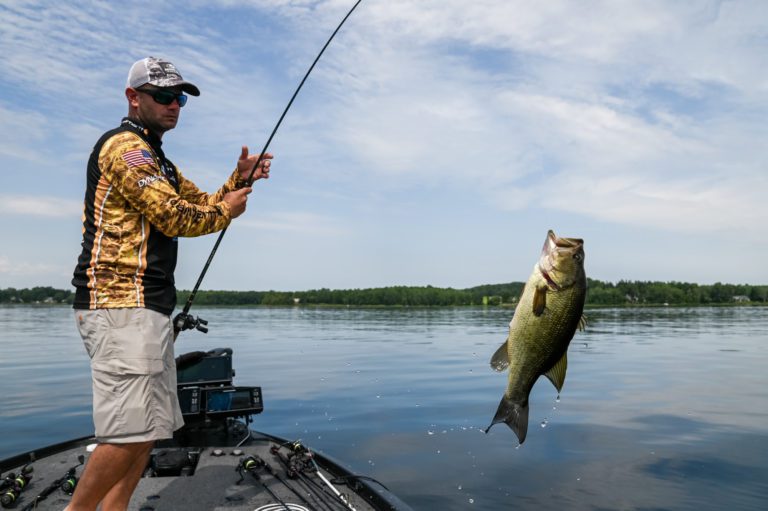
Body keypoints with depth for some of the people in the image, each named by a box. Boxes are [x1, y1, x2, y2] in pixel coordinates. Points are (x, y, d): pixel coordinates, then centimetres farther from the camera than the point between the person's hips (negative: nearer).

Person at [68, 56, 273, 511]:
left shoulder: (158, 161, 25)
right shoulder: (123, 145, -6)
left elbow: (204, 204, 23)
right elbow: (175, 218, -15)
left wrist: (239, 179, 6)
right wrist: (227, 210, 1)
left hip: (149, 307, 10)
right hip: (120, 304, -10)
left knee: (152, 425, 11)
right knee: (132, 431, -11)